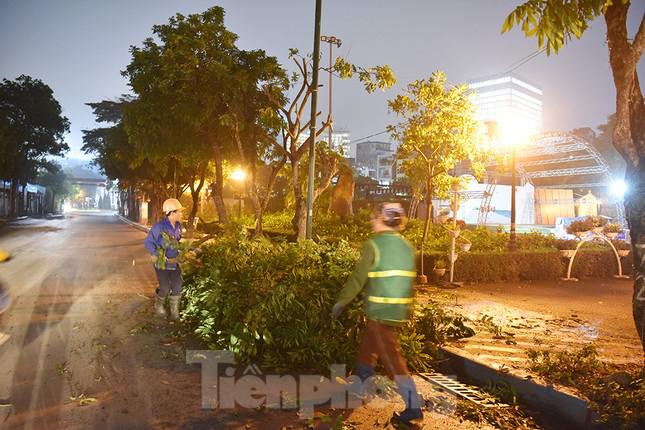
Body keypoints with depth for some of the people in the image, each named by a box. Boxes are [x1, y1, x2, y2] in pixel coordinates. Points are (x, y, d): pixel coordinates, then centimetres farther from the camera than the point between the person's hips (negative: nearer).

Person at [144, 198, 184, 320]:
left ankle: (174, 313, 19)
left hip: (174, 263, 5)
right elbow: (148, 242, -12)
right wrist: (155, 254, -20)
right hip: (162, 263, -5)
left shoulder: (178, 226, -1)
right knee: (165, 289, 4)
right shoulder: (159, 227, -20)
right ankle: (158, 305, 35)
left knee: (177, 287, 3)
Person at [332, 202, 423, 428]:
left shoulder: (374, 245, -14)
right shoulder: (407, 247, 7)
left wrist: (340, 302, -1)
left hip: (380, 313, -8)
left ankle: (413, 407, 2)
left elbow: (357, 278, -12)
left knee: (392, 359, -1)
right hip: (400, 311, 8)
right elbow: (407, 279, 12)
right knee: (367, 349, 24)